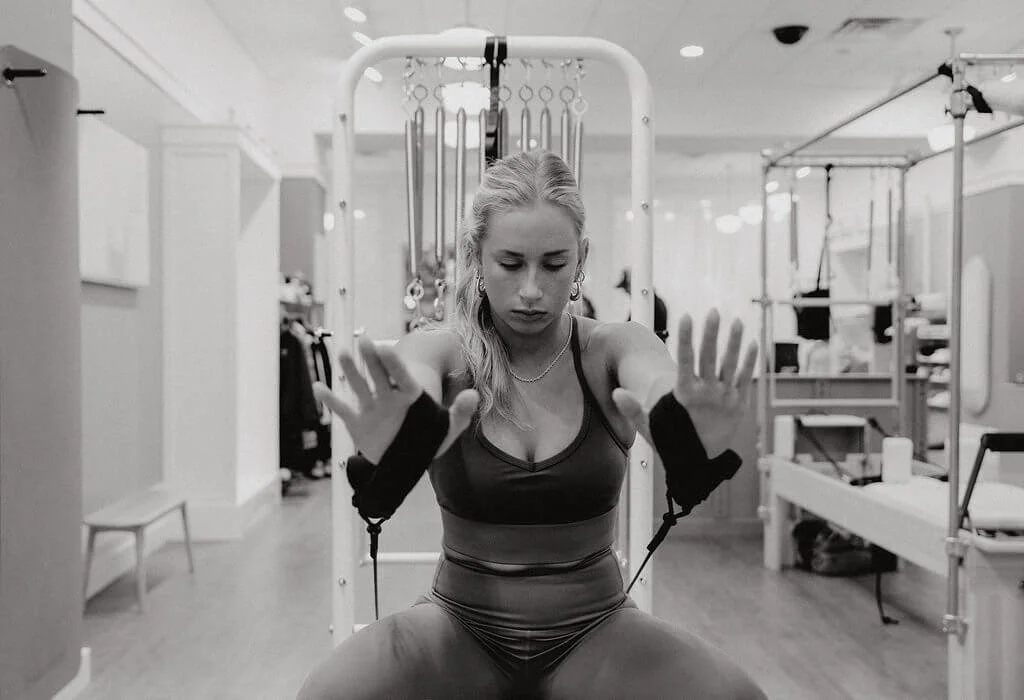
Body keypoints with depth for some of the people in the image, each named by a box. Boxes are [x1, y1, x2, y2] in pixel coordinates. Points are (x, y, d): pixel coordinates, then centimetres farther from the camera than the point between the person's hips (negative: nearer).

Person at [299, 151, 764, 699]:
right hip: (461, 620, 0)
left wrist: (692, 443, -54)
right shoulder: (437, 353, -8)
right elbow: (416, 397, -30)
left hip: (594, 627, 0)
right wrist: (390, 454, -55)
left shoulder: (612, 348, -7)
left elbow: (656, 384, -30)